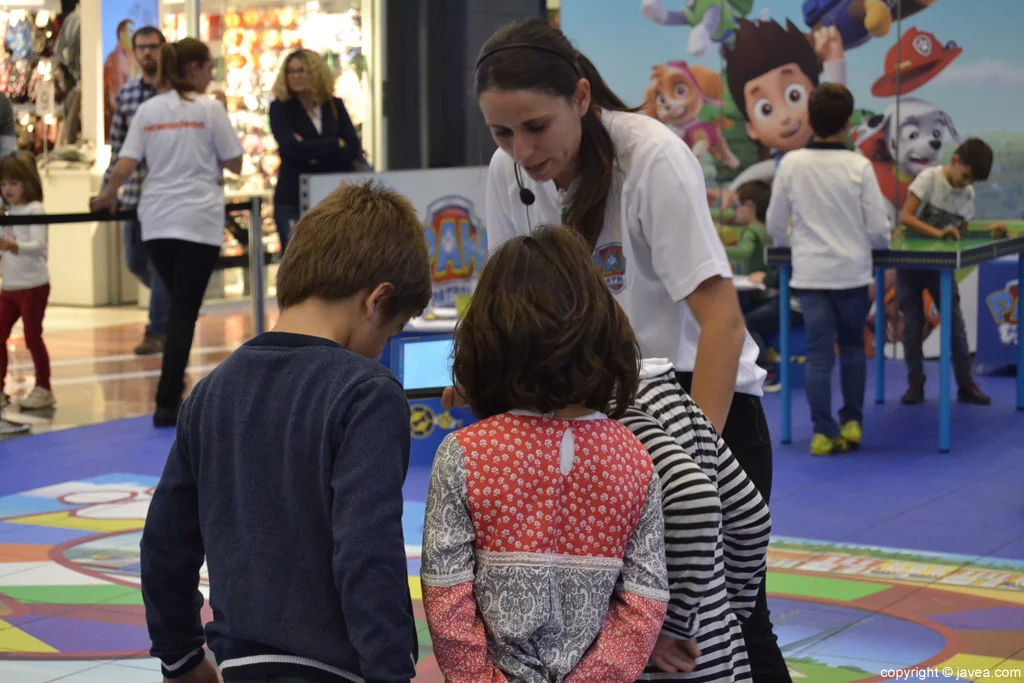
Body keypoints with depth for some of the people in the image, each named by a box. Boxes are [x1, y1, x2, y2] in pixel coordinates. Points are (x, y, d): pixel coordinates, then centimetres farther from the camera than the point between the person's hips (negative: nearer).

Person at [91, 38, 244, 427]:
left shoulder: (148, 110, 6)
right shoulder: (210, 109, -2)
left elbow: (124, 168, 0)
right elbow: (235, 164, 1)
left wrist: (107, 197, 18)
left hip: (156, 222, 4)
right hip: (199, 223, -4)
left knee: (180, 307, 19)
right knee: (184, 313, -2)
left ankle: (173, 391, 19)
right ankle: (167, 405, -6)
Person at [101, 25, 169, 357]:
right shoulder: (126, 93, 9)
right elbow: (118, 143, 14)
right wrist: (107, 186, 12)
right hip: (134, 191, 5)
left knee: (160, 263, -4)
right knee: (135, 261, 11)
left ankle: (157, 332, 4)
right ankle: (174, 300, 34)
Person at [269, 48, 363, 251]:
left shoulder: (334, 106, 9)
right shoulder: (280, 108, 2)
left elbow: (353, 149, 0)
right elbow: (291, 147, -13)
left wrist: (315, 155, -11)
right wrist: (336, 144, -5)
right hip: (293, 198, -2)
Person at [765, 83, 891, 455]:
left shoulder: (791, 163, -5)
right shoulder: (858, 166, -9)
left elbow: (775, 223, 4)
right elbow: (879, 228, -7)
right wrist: (879, 242, 16)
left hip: (810, 272, 0)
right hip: (852, 271, 0)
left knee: (819, 354, 4)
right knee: (853, 348, 18)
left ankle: (824, 432, 2)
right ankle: (852, 422, 19)